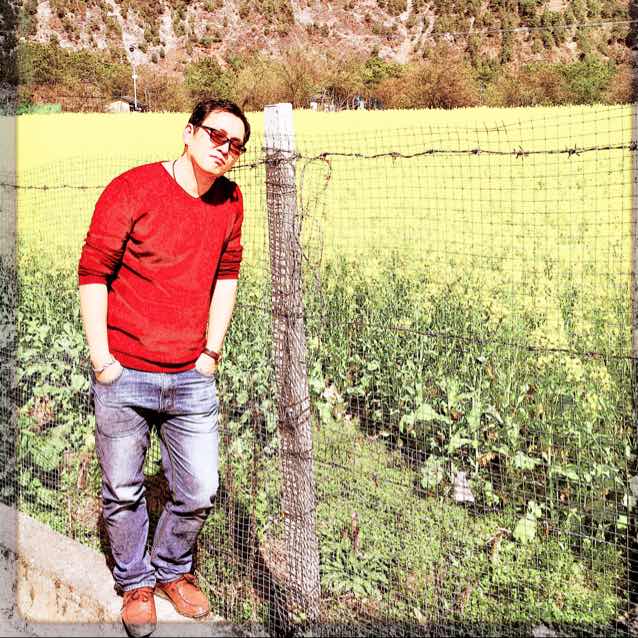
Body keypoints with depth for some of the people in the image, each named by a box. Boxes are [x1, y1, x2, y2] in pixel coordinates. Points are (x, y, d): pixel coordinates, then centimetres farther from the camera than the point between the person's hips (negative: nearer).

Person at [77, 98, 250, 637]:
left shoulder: (230, 200, 6)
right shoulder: (132, 189, -10)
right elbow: (92, 272, -8)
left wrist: (213, 349, 11)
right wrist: (101, 359, -10)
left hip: (191, 380, 4)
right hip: (124, 377, -4)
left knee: (199, 493, 9)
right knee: (123, 493, 10)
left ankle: (172, 570, 36)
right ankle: (136, 584, 33)